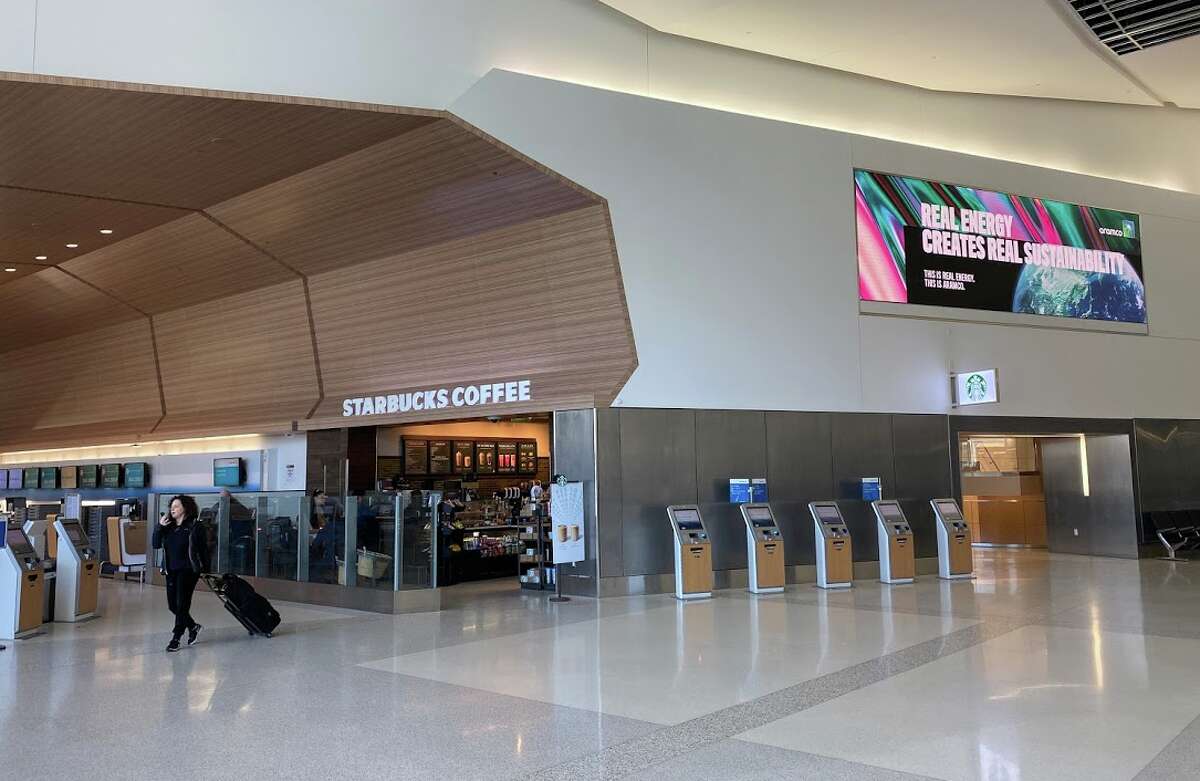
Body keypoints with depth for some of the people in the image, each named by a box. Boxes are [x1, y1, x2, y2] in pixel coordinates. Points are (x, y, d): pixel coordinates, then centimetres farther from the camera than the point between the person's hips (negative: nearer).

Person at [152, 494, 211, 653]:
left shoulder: (195, 526, -6)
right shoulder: (168, 526, 10)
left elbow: (204, 549, -5)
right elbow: (156, 545, 5)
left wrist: (205, 569, -7)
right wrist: (159, 527, -7)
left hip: (188, 570, -6)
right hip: (171, 571, 6)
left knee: (182, 605, -5)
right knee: (172, 605, 8)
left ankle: (175, 639, 3)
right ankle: (193, 627, 29)